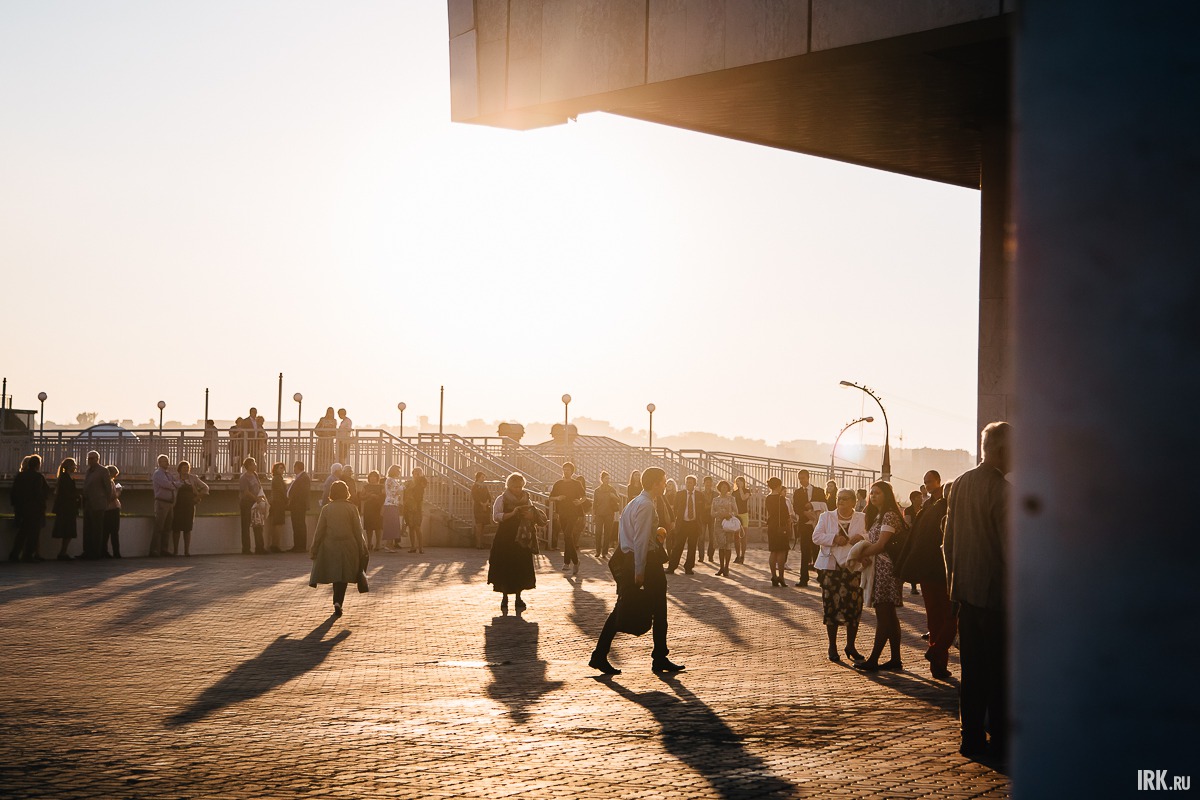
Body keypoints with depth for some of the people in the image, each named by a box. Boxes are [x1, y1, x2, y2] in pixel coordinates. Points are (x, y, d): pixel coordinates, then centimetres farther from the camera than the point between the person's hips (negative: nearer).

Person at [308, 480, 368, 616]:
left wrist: (314, 550, 6)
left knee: (335, 575, 15)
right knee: (343, 577, 4)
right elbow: (358, 531, -2)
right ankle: (338, 602, -11)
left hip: (330, 547, 1)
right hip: (348, 547, -1)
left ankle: (337, 603, 19)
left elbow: (319, 531, -1)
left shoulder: (326, 509, -2)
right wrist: (361, 551, 4)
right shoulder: (351, 508, -4)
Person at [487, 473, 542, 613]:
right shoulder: (502, 499, 0)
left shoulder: (526, 500, 11)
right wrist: (512, 514, -23)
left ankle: (518, 598, 11)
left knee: (521, 569, 1)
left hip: (522, 540, 3)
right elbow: (496, 516, -13)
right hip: (505, 540, -3)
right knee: (505, 569, -4)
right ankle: (504, 599, 6)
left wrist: (531, 515, -12)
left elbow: (536, 519, 11)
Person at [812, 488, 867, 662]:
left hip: (853, 568, 0)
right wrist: (834, 539, -17)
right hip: (831, 567, 0)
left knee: (854, 606, -1)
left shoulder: (862, 518, 9)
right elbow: (816, 537, -2)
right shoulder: (826, 517, 9)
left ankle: (851, 646, 14)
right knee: (831, 606, -2)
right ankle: (832, 646, 8)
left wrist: (862, 537, -19)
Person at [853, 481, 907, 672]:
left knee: (883, 615, -6)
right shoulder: (878, 516, 19)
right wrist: (863, 544, -4)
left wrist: (859, 556, -8)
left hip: (887, 568, -10)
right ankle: (895, 660, 13)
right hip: (879, 568, 10)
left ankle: (873, 660, -5)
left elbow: (881, 545, -18)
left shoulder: (889, 516, -13)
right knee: (889, 615, 10)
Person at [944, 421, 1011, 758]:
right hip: (995, 591, -7)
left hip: (966, 590, 7)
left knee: (972, 668, 12)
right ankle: (1000, 739, 6)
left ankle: (972, 737, 15)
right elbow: (1009, 544, -17)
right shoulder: (1001, 489, -16)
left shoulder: (959, 484, 6)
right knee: (999, 670, 2)